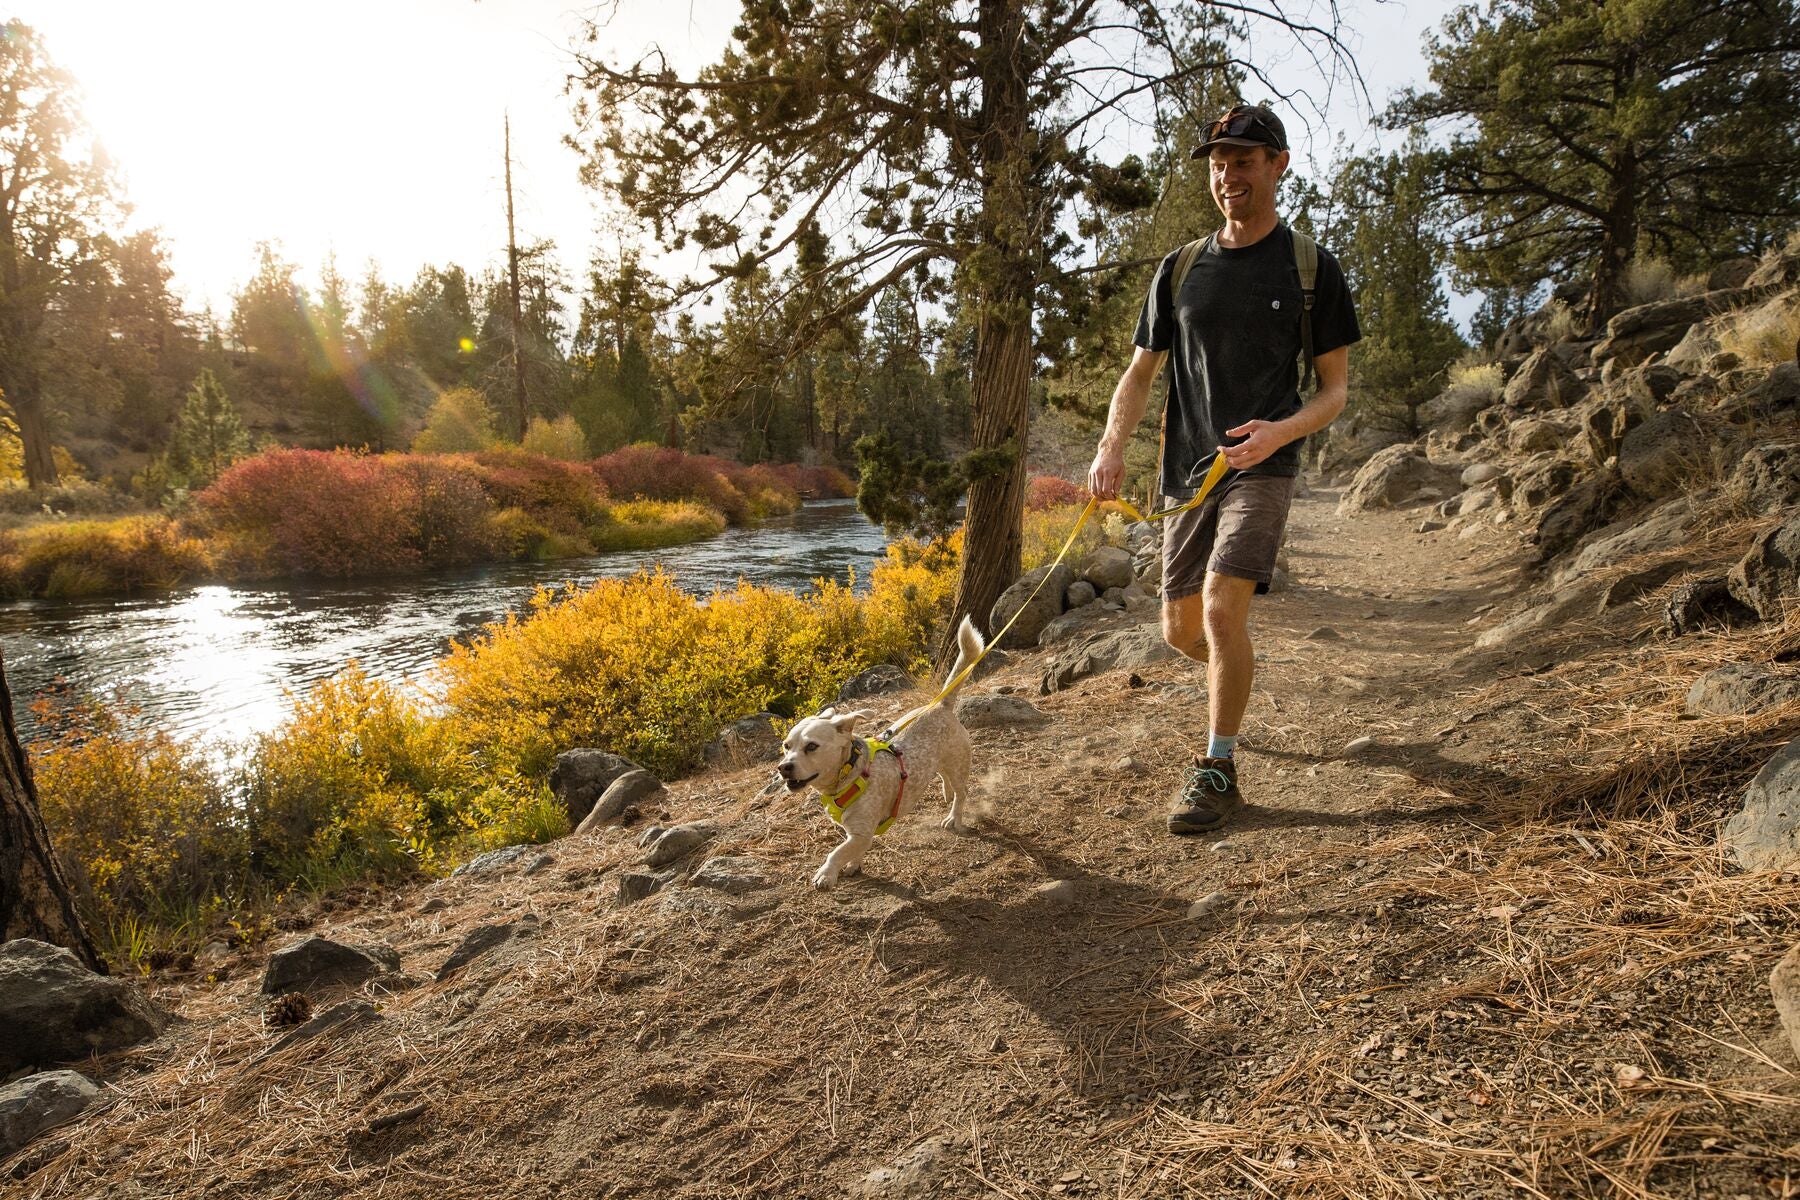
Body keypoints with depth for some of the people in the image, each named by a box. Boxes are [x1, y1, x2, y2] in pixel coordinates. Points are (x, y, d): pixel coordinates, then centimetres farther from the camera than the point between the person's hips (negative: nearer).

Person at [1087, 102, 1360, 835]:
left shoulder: (1311, 270, 1)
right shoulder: (1179, 271, 10)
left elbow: (1335, 390, 2)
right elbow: (1140, 372, 11)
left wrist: (1280, 431, -20)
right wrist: (1112, 446, -9)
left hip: (1262, 467, -4)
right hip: (1188, 471, 4)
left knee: (1222, 608, -21)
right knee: (1181, 629, 10)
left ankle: (1217, 769, -4)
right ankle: (1236, 672, 46)